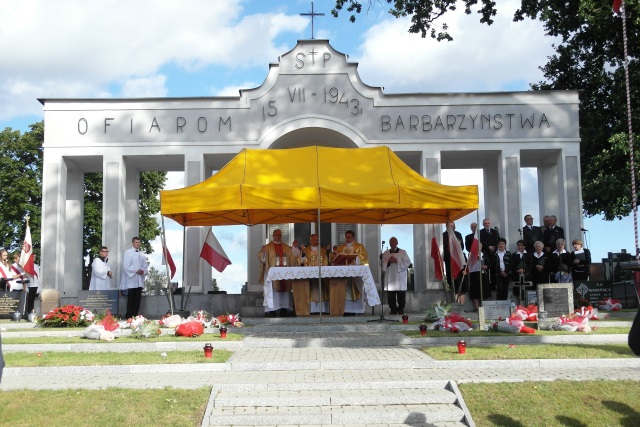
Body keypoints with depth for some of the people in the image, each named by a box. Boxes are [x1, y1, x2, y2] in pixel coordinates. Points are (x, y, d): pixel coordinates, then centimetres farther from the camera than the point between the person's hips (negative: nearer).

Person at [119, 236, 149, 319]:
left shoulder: (142, 255, 15)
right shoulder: (128, 252, 0)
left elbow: (145, 266, 14)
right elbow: (126, 266, -9)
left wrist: (143, 271, -7)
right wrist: (136, 270, -14)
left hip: (140, 280, 5)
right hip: (131, 280, -5)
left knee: (138, 299, 4)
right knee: (131, 299, -6)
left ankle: (135, 315, 9)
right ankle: (129, 316, -2)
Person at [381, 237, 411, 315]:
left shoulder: (403, 252, 8)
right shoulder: (385, 253, 15)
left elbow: (407, 262, -2)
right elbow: (382, 264, 9)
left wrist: (397, 261, -10)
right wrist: (388, 261, -10)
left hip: (400, 278, -2)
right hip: (390, 278, 2)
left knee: (401, 296, -4)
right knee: (390, 295, -3)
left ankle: (401, 309, 6)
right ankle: (393, 309, 5)